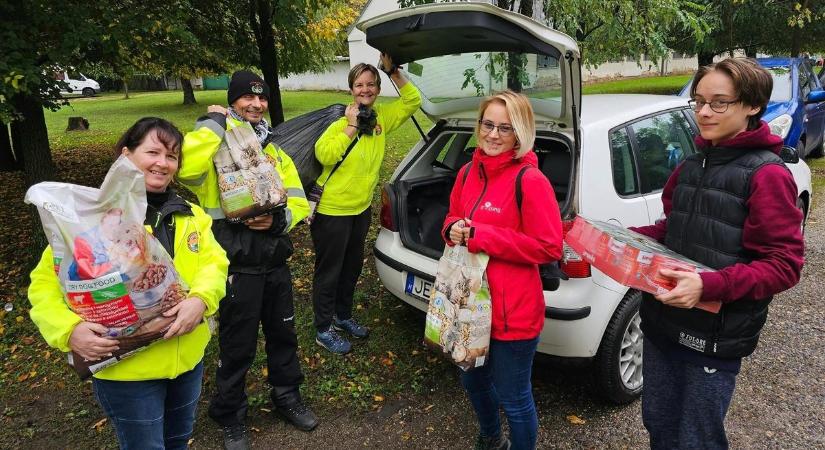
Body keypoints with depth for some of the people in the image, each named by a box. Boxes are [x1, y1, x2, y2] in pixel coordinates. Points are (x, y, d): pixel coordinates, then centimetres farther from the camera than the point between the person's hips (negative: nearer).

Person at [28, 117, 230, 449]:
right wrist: (69, 329, -26)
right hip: (126, 368, -5)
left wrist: (200, 300, -23)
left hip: (189, 357, 5)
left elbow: (214, 262, -3)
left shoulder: (190, 215, 6)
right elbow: (46, 281, -10)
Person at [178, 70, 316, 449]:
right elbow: (186, 169, -32)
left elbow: (299, 202, 8)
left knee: (283, 334, 20)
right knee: (237, 346, 8)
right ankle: (230, 418, 30)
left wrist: (279, 219, -13)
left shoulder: (274, 151, 12)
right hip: (236, 265, -6)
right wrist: (214, 123, -22)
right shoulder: (216, 148, -8)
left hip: (275, 261, 6)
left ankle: (287, 397, 42)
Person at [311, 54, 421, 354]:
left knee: (352, 267, 22)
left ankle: (343, 316, 43)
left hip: (362, 208, 7)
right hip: (332, 209, -7)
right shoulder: (340, 121, -17)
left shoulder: (382, 117, 0)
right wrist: (352, 126, -27)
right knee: (329, 271, 7)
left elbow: (413, 101, 4)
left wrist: (393, 71, -6)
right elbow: (323, 154, -30)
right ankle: (323, 329, 23)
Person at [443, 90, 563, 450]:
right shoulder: (469, 171, 5)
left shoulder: (530, 180, -18)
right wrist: (453, 230, -9)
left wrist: (482, 237, -23)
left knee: (514, 399, 10)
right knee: (473, 380, 28)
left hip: (513, 311, -8)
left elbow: (549, 248, -20)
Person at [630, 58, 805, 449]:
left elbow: (785, 265, -16)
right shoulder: (691, 166, 9)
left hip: (715, 336, -6)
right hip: (661, 322, 7)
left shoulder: (767, 174, -13)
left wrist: (709, 286, -29)